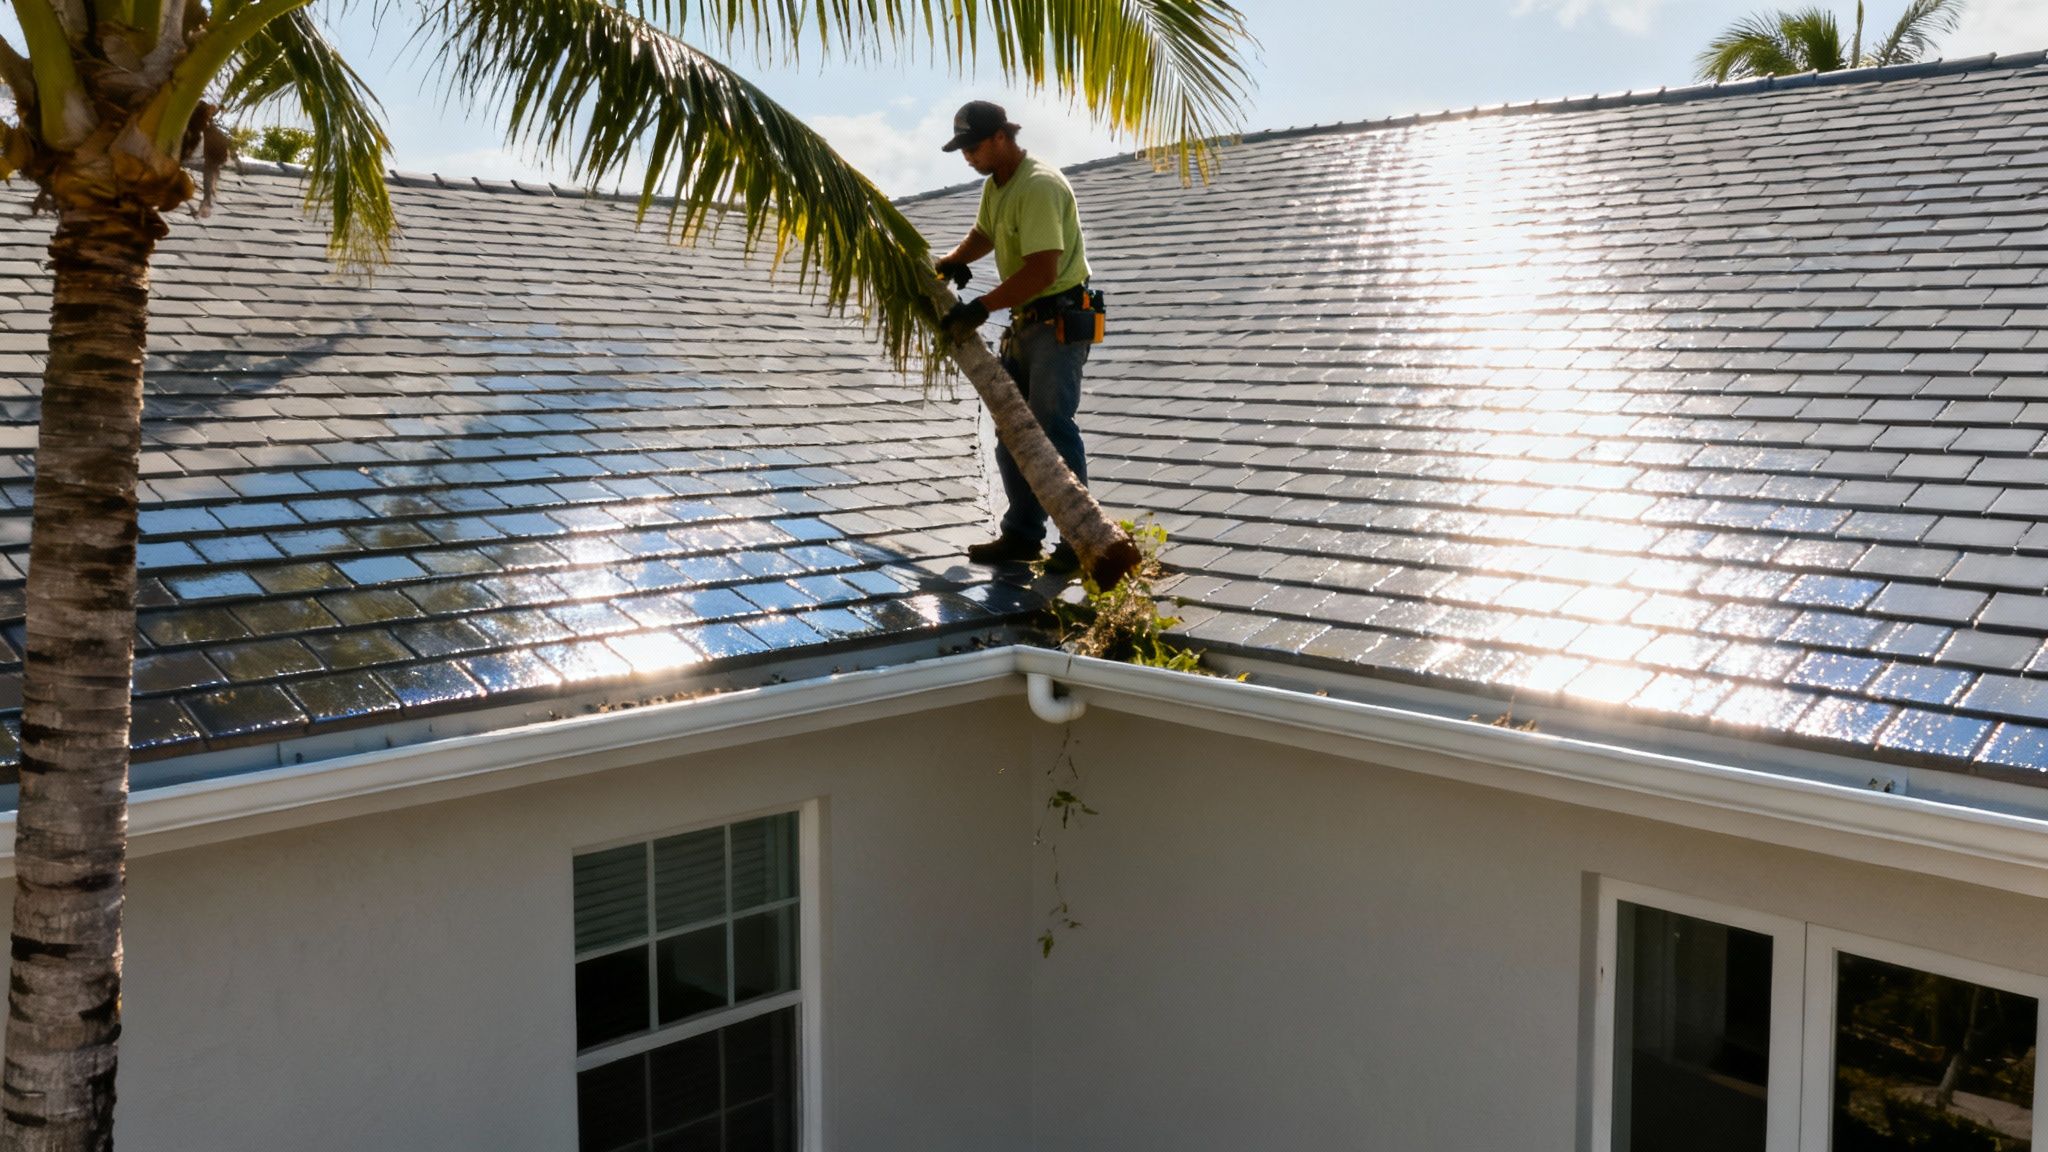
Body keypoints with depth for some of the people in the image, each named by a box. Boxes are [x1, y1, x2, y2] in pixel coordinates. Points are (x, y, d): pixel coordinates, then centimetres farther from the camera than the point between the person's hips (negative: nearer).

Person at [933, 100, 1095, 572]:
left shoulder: (1039, 186, -20)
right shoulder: (995, 185, 12)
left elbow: (1042, 271, -27)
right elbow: (983, 236, 31)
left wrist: (982, 307, -24)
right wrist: (952, 261, 10)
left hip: (1060, 321, -10)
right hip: (1025, 322, 10)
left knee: (1052, 425, -16)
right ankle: (1022, 534, 18)